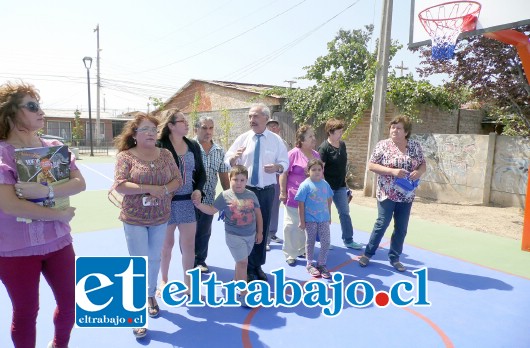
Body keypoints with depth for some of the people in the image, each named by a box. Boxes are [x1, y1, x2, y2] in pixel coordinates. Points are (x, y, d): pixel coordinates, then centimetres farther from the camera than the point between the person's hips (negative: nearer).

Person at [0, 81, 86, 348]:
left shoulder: (54, 147, 0)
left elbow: (79, 183, -8)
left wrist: (46, 191, -24)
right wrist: (60, 215, -16)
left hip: (58, 241, 4)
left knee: (70, 302, 16)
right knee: (25, 312, 13)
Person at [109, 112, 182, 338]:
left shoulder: (165, 155, 3)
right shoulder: (125, 156, -8)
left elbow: (177, 180, 2)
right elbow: (119, 185, -16)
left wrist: (164, 189, -18)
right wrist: (150, 188, -22)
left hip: (160, 217, 4)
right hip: (134, 219, -3)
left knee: (155, 259, 16)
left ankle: (151, 296, 38)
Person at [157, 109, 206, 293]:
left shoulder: (193, 145, 5)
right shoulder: (160, 145, -12)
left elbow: (201, 172, 11)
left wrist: (199, 190, -4)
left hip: (188, 201, 4)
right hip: (167, 202, -4)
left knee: (189, 245, 8)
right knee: (167, 244, 14)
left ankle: (188, 284, 25)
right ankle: (164, 280, 36)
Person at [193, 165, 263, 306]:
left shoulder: (251, 195, -1)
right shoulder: (225, 196, -10)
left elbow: (258, 214, 7)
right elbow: (212, 210, -6)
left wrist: (259, 232, 9)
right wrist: (199, 205, -21)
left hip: (251, 235, 4)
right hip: (234, 236, -4)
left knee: (241, 262, 19)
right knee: (242, 262, -6)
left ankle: (236, 284, 40)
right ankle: (243, 294, 3)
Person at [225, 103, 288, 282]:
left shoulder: (276, 140, 2)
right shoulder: (242, 138, 1)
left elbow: (285, 162, 3)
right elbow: (227, 162, 0)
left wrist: (277, 167, -19)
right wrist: (234, 157, -23)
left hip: (266, 191, 1)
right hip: (245, 190, -1)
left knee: (263, 228, 11)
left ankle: (258, 266, 29)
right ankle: (248, 267, 22)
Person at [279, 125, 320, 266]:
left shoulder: (316, 155, 8)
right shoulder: (294, 153, -10)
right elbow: (284, 173, -10)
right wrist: (282, 192, -12)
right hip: (294, 197, -6)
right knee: (292, 226, 3)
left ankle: (302, 250, 30)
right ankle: (290, 254, 13)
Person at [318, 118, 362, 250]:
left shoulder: (342, 144, 6)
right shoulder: (324, 147, -16)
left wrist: (344, 181, 17)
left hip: (340, 186, 7)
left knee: (345, 213, 12)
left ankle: (348, 240, 24)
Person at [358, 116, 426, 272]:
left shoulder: (415, 146, 2)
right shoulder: (383, 145, -7)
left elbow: (423, 164, 10)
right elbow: (371, 165, -10)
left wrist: (419, 172, -14)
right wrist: (392, 171, -22)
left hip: (406, 195, 4)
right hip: (387, 194, -4)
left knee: (401, 228, 10)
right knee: (382, 224, 3)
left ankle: (394, 258, 26)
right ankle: (368, 253, 20)